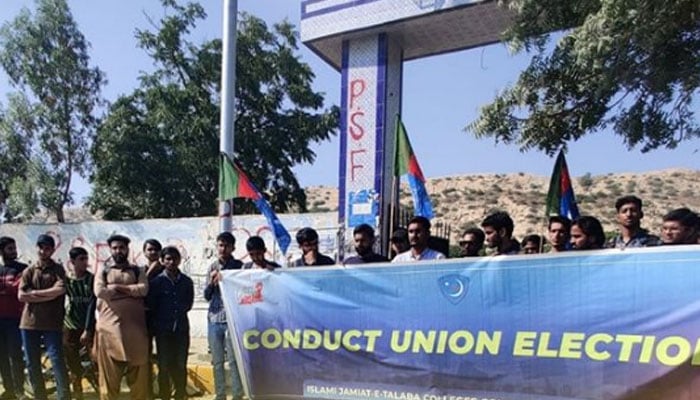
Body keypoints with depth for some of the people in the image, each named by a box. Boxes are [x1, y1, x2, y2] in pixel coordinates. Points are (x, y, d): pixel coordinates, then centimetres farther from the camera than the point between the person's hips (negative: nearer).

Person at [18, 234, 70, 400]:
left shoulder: (58, 269, 4)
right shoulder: (29, 271, 10)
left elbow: (60, 290, -14)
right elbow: (21, 296, -2)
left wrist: (35, 293, -7)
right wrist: (48, 296, -9)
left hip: (52, 323, -3)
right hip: (29, 322, 4)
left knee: (57, 360, -7)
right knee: (32, 363, 8)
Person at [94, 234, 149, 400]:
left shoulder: (137, 270, 14)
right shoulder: (103, 269, 10)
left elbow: (143, 289, -5)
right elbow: (100, 291, -8)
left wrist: (116, 287, -6)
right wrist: (130, 291, -3)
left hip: (134, 326, 1)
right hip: (110, 326, -1)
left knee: (138, 369, 4)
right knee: (109, 369, 3)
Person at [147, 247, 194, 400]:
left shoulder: (187, 282, 4)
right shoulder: (155, 282, -2)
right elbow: (151, 305, 0)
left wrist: (178, 312, 4)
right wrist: (161, 319, 5)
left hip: (181, 328, 2)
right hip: (163, 330, -2)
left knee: (180, 366, 5)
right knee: (164, 366, 2)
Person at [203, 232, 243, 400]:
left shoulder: (239, 266, 1)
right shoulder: (213, 267, 12)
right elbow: (207, 296, 11)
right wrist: (211, 282, -7)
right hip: (214, 319, 4)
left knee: (234, 361, -5)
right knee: (217, 362, 8)